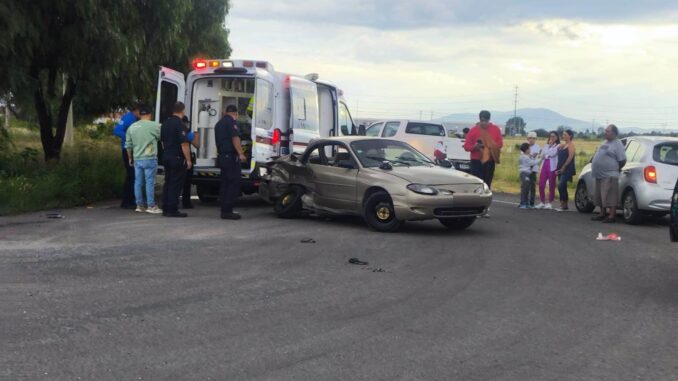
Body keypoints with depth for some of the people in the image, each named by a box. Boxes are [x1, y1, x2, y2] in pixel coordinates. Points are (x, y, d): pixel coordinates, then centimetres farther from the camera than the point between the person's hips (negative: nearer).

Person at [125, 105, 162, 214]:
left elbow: (128, 145, 13)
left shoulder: (132, 127, 8)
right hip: (149, 158, -5)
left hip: (137, 159, 5)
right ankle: (151, 206, -2)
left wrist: (130, 158, 24)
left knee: (138, 182, 10)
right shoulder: (154, 126, -10)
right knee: (150, 182, -2)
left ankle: (140, 205, 14)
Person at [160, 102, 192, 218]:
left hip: (166, 156, 8)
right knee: (175, 185, -4)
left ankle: (165, 209, 16)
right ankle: (172, 210, -5)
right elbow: (184, 144, -18)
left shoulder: (165, 123, 11)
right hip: (177, 158, -8)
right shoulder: (179, 124, -15)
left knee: (167, 183, 13)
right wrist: (188, 160, -14)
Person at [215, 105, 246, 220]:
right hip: (231, 156, -9)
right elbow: (235, 138, -20)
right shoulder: (231, 122, -8)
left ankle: (225, 210, 12)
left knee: (225, 184, 11)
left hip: (221, 157, 9)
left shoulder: (219, 123, 20)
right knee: (234, 184, -8)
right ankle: (227, 211, -12)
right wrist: (241, 153, -27)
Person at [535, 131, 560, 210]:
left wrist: (551, 145, -3)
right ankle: (542, 202, 9)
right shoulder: (546, 145, 21)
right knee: (541, 185, -1)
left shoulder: (558, 146, 2)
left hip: (552, 167, -5)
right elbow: (544, 154, 9)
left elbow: (552, 154, -13)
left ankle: (549, 203, 4)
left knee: (551, 186, -2)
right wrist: (549, 145, 6)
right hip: (544, 166, 5)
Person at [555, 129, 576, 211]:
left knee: (561, 186, -17)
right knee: (563, 187, 9)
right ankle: (565, 205, 14)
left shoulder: (571, 144, -6)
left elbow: (570, 157, -15)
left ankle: (563, 205, -15)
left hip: (567, 169, -9)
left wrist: (563, 167, -19)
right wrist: (559, 168, 8)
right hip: (561, 169, 9)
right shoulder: (562, 145, 18)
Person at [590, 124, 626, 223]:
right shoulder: (606, 142, 18)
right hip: (599, 175, 9)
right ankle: (602, 214, 25)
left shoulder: (617, 144, -9)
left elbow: (622, 160, -12)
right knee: (599, 196, 15)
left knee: (610, 197, -8)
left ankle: (612, 216, -5)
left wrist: (616, 169, 0)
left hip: (609, 175, -9)